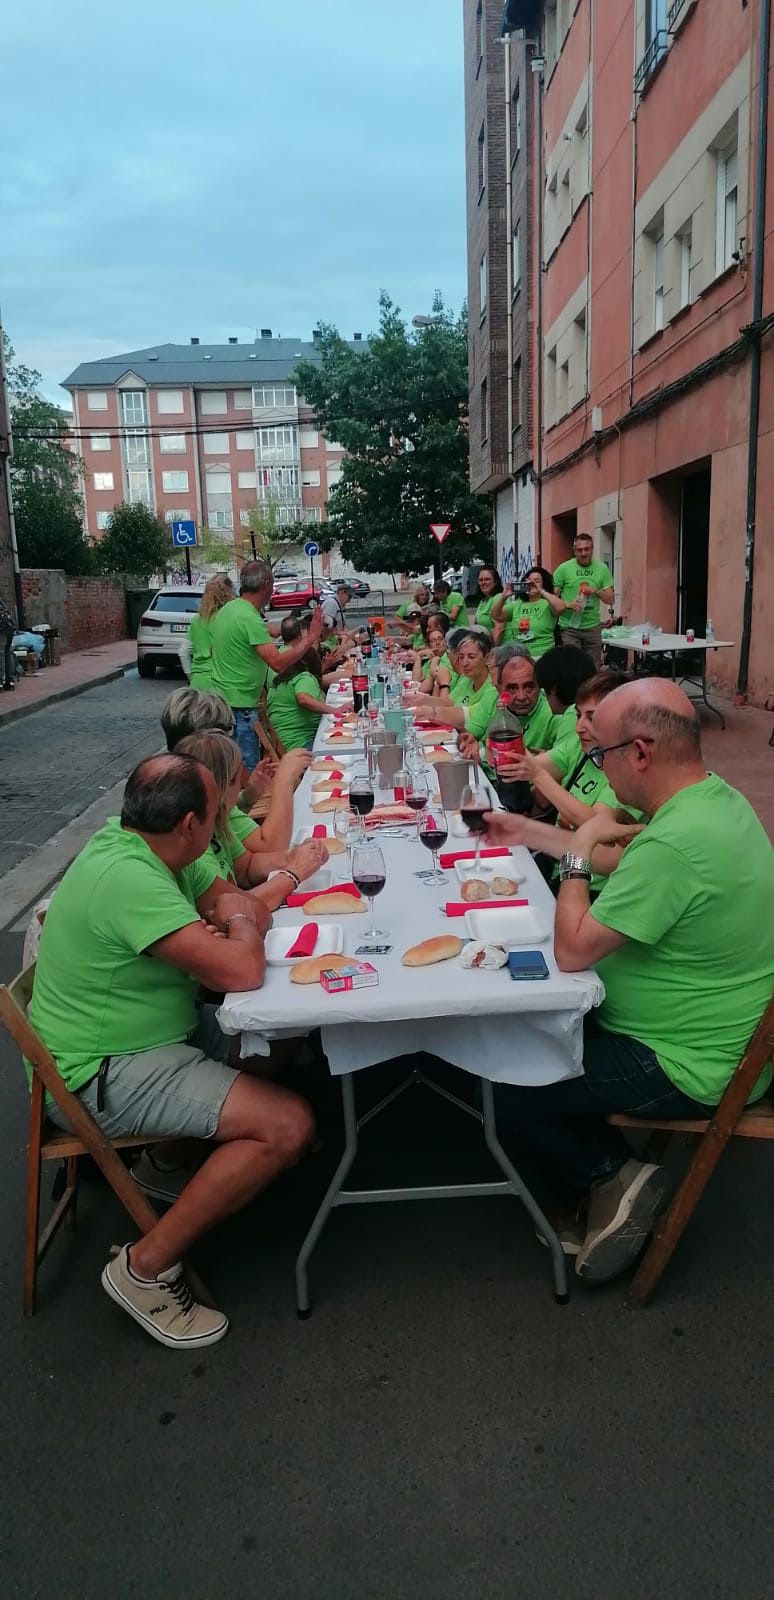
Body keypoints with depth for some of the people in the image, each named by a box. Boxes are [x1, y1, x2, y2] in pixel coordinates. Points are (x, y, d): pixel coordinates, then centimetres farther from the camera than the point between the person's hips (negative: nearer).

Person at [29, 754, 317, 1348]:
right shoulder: (128, 879, -30)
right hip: (101, 1074, -10)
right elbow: (242, 971, -34)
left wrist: (236, 919, -15)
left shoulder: (135, 844, 0)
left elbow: (234, 898, 8)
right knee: (288, 1123, -20)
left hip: (155, 1027, 10)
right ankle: (147, 1267, -6)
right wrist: (241, 921, -13)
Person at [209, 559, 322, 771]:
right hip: (239, 706, -10)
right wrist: (310, 638, -19)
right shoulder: (250, 619, -20)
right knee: (247, 774, -4)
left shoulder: (227, 609, 9)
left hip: (220, 698, 10)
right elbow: (278, 662, -26)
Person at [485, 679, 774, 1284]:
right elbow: (626, 866, 15)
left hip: (689, 1069, -10)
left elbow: (572, 950, -27)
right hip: (710, 1033, 10)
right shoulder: (717, 797, -1)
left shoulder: (676, 843, -33)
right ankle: (613, 1183, 15)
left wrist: (580, 850, -15)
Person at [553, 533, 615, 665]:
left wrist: (597, 591, -12)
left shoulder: (602, 569, 5)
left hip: (593, 627, 3)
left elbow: (610, 600, 7)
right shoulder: (564, 569, -3)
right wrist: (567, 604, -20)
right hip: (569, 627, -3)